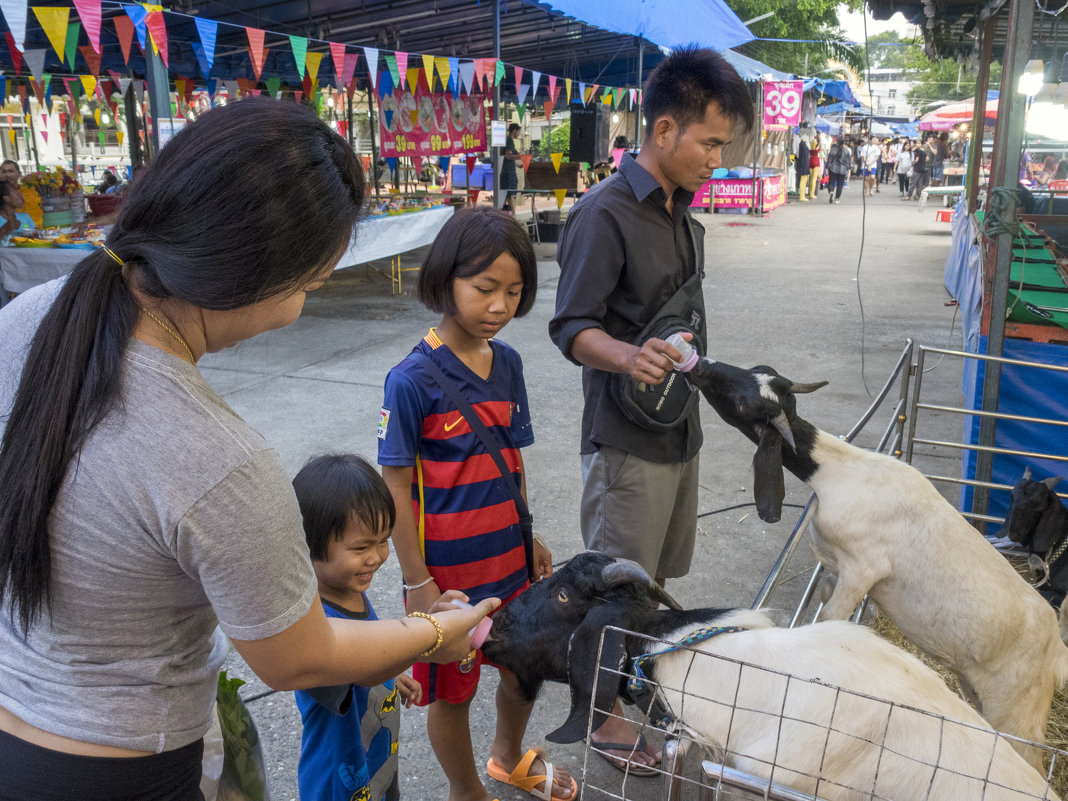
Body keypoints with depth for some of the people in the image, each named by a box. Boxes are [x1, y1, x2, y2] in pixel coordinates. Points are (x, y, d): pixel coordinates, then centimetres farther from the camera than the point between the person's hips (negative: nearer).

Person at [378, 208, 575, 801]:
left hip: (509, 559, 6)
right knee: (453, 690, 14)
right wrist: (418, 584, -14)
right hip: (449, 569, -6)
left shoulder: (508, 363, 0)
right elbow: (398, 486, -15)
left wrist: (527, 536, 14)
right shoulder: (413, 380, -19)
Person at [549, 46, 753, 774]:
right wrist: (628, 357, -38)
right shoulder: (605, 214, -18)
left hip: (680, 427, 8)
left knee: (655, 577, 21)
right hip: (627, 438, -8)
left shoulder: (682, 212, 10)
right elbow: (572, 327, -20)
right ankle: (605, 715, 25)